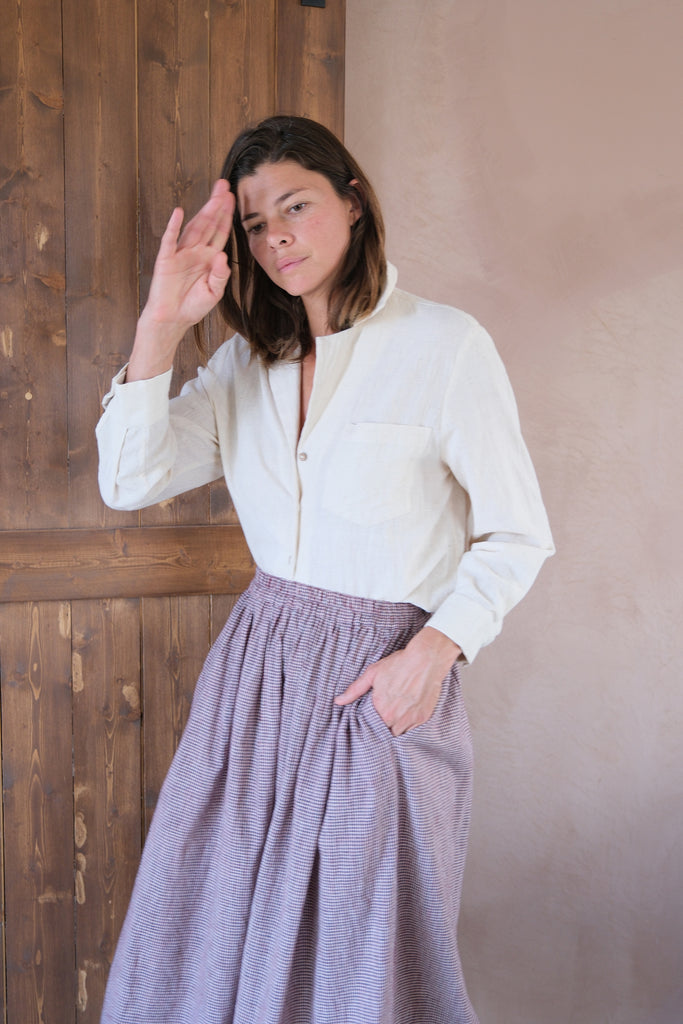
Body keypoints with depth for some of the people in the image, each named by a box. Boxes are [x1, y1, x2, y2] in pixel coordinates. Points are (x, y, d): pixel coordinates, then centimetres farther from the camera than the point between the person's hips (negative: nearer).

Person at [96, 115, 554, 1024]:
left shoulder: (446, 345, -7)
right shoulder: (247, 361, 8)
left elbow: (517, 537, -4)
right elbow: (131, 481, -4)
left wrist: (430, 653, -15)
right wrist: (162, 322, -11)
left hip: (384, 682, -4)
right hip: (259, 669, 5)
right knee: (213, 942, 12)